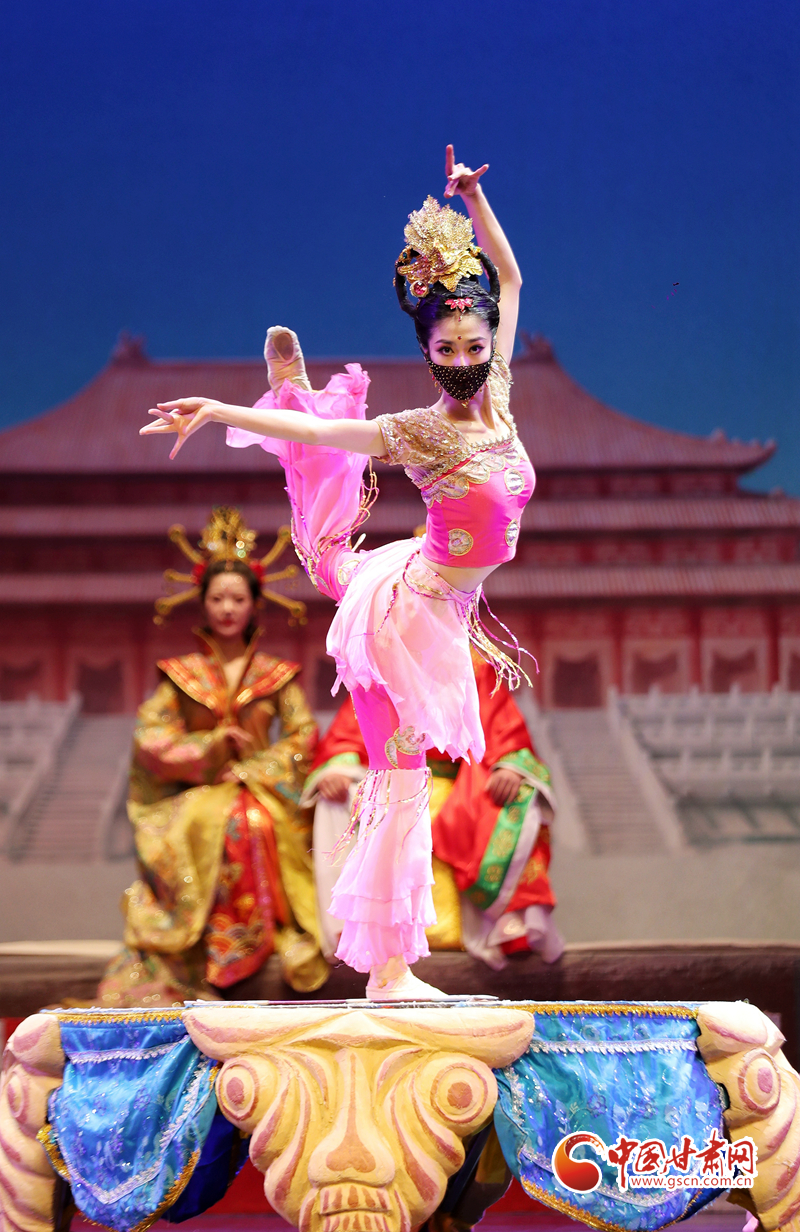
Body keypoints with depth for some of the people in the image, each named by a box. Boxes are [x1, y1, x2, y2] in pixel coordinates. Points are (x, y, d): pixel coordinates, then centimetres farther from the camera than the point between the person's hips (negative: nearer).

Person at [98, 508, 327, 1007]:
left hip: (261, 792, 0)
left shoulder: (276, 675, 13)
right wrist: (209, 748, -9)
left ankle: (245, 939, -30)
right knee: (203, 826, -35)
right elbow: (151, 741, 4)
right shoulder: (181, 674, 13)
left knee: (255, 826, -36)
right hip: (193, 794, 0)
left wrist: (248, 771, -8)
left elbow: (303, 739, 4)